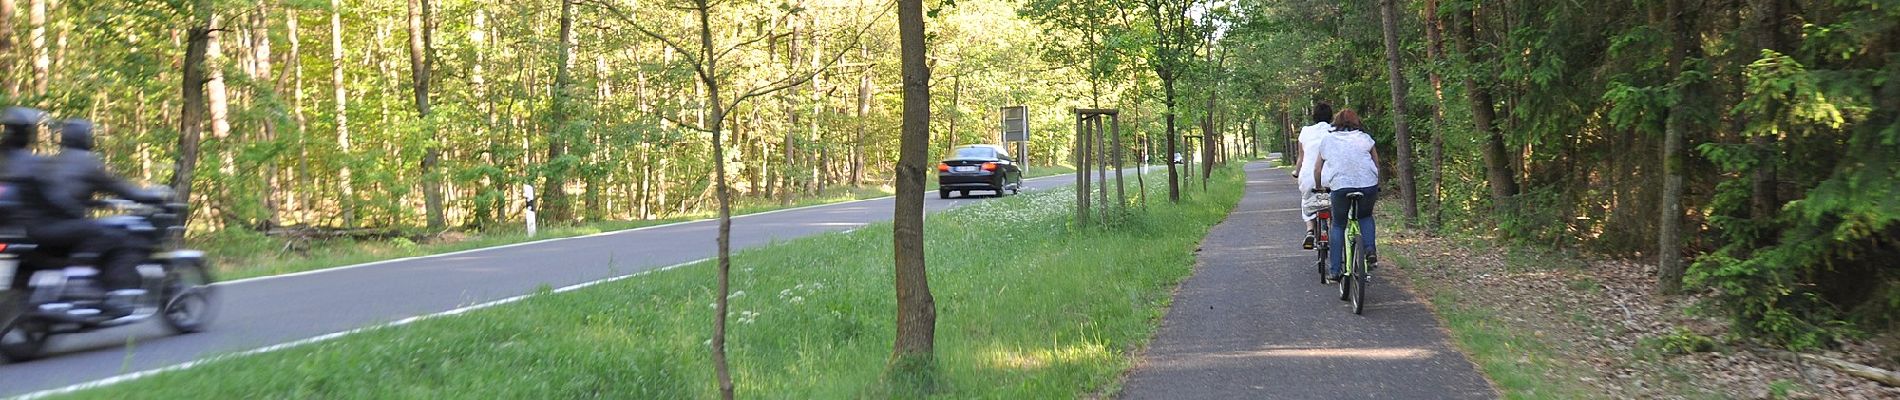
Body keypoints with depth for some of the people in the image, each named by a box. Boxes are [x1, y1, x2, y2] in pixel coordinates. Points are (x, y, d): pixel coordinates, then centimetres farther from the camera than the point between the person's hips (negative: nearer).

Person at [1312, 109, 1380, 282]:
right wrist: (1376, 187, 26)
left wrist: (1318, 188, 34)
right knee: (1365, 216, 27)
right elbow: (1376, 165, 14)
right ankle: (1370, 249, 4)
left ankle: (1334, 270, 6)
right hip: (1368, 185, 1)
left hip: (1340, 186, -1)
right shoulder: (1365, 138, 14)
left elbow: (1317, 170, 19)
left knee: (1338, 226, 13)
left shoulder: (1327, 140, 16)